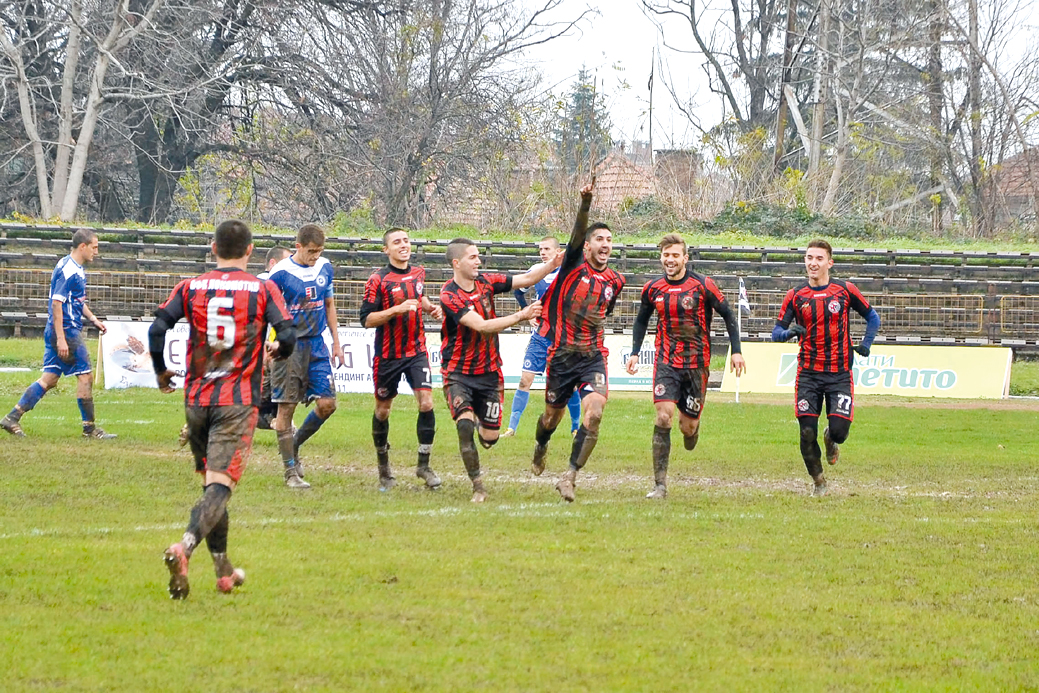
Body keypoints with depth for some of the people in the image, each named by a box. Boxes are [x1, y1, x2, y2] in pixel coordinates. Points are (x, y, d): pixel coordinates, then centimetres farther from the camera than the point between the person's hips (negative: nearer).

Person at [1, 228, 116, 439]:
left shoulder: (76, 269, 15)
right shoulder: (68, 270, -17)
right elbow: (57, 303, -21)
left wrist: (93, 319, 23)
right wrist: (61, 339, -24)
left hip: (56, 333, 10)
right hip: (67, 331, -10)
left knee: (49, 378, 8)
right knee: (85, 376, -2)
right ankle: (89, 428, 6)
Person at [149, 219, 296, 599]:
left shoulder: (190, 288, 5)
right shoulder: (263, 290, 0)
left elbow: (158, 328, -6)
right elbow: (288, 335, -8)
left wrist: (161, 371, 10)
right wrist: (277, 351, 15)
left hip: (196, 400, 3)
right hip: (238, 403, -3)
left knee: (211, 480, 18)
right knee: (220, 485, -11)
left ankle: (223, 569, 24)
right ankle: (185, 546, -37)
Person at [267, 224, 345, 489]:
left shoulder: (325, 268, 6)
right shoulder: (281, 273, -11)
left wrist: (336, 343, 17)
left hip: (316, 345, 5)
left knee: (327, 404, -3)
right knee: (286, 407, -3)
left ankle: (294, 446, 22)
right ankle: (291, 472, 5)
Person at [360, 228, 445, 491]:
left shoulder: (418, 273, 6)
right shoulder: (378, 280, -11)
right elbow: (366, 319, -14)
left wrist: (430, 307, 8)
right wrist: (397, 310, -24)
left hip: (417, 351, 3)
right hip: (388, 355, -3)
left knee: (426, 403, -12)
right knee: (383, 410, 8)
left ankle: (424, 465, 0)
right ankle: (383, 467, 28)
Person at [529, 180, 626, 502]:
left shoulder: (615, 281, 7)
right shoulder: (574, 267, -5)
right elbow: (577, 233, -23)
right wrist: (586, 203, -39)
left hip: (593, 356, 2)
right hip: (562, 355, -2)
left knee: (594, 413, -21)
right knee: (552, 417, 13)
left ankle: (569, 476, -16)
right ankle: (541, 447, 48)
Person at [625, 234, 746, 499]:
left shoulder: (702, 285, -6)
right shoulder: (652, 289, 3)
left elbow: (728, 315, 1)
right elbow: (642, 320, 19)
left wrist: (736, 350, -6)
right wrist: (635, 352, 9)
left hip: (696, 364, -1)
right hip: (666, 363, 1)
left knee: (688, 426, 1)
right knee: (663, 416, -16)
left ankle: (692, 426, 43)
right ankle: (660, 484, -15)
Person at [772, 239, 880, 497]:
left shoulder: (845, 290, 0)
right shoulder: (796, 295, 3)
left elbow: (872, 317, 13)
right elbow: (776, 332, 4)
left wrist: (866, 344, -1)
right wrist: (790, 332, -19)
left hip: (839, 373, -1)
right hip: (808, 374, 1)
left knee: (840, 429, -12)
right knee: (807, 432, -6)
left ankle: (831, 439, 27)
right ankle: (818, 481, 17)